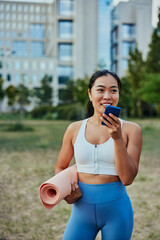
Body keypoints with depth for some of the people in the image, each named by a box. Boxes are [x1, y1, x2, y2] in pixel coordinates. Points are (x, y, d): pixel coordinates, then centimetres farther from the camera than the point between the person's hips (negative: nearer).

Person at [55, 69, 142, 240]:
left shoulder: (130, 130, -5)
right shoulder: (75, 129, 0)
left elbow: (127, 179, -11)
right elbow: (60, 167, 12)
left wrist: (118, 138, -19)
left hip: (116, 208, -1)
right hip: (82, 208, 1)